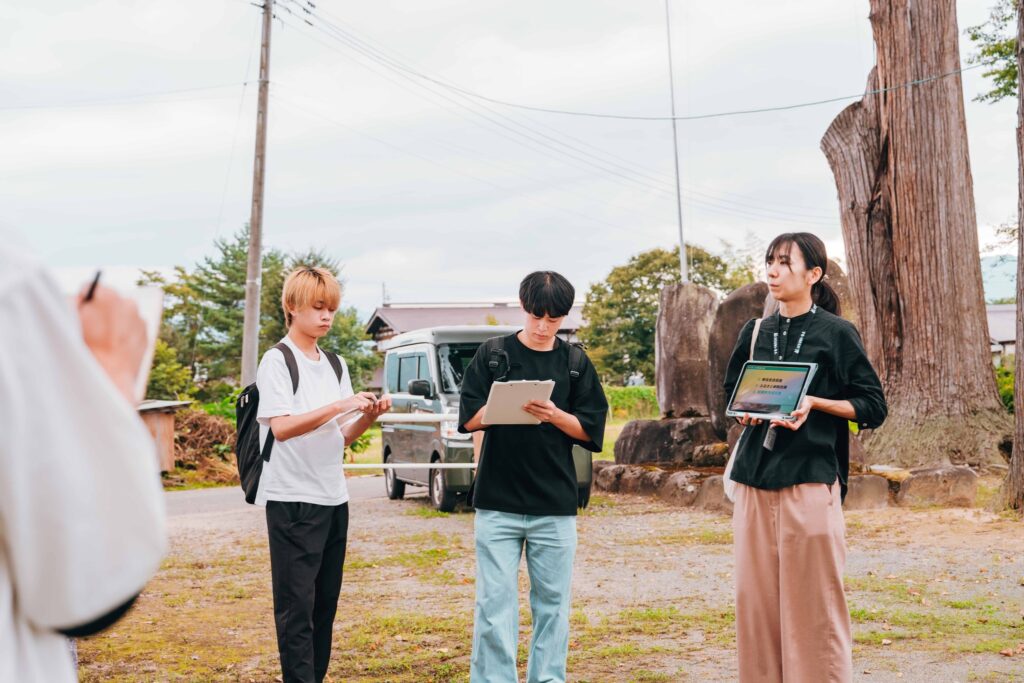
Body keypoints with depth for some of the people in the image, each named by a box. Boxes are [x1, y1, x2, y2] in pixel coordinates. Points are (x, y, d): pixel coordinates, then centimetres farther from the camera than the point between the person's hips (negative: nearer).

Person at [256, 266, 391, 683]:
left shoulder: (336, 365, 13)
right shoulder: (277, 361, -7)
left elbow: (341, 437, 12)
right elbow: (281, 427, -19)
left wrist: (368, 417, -7)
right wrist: (338, 407, -25)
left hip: (334, 496, 7)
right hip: (293, 499, -7)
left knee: (326, 601, 10)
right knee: (297, 604, -5)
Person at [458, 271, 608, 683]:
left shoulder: (576, 364, 6)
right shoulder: (493, 354, 3)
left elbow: (591, 430, 3)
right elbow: (469, 418, -1)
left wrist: (554, 415, -16)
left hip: (555, 505, 2)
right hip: (497, 501, -1)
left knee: (552, 603, 8)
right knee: (495, 604, 0)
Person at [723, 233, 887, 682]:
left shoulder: (836, 333, -1)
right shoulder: (755, 333, 13)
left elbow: (873, 406, 0)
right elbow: (731, 395, 23)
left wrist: (813, 402, -14)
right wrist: (747, 410, 1)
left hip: (810, 480, -5)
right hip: (755, 481, 5)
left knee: (812, 599, -3)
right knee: (756, 596, 6)